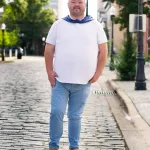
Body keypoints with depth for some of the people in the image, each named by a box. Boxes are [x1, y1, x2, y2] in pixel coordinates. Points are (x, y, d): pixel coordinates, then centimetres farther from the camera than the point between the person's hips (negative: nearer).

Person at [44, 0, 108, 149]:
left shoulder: (95, 26, 5)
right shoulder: (58, 25, 5)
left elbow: (103, 50, 5)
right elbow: (49, 50, 5)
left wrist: (97, 73, -2)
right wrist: (49, 72, -4)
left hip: (83, 82, 0)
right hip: (60, 80, 0)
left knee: (75, 116, 8)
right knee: (56, 112, -6)